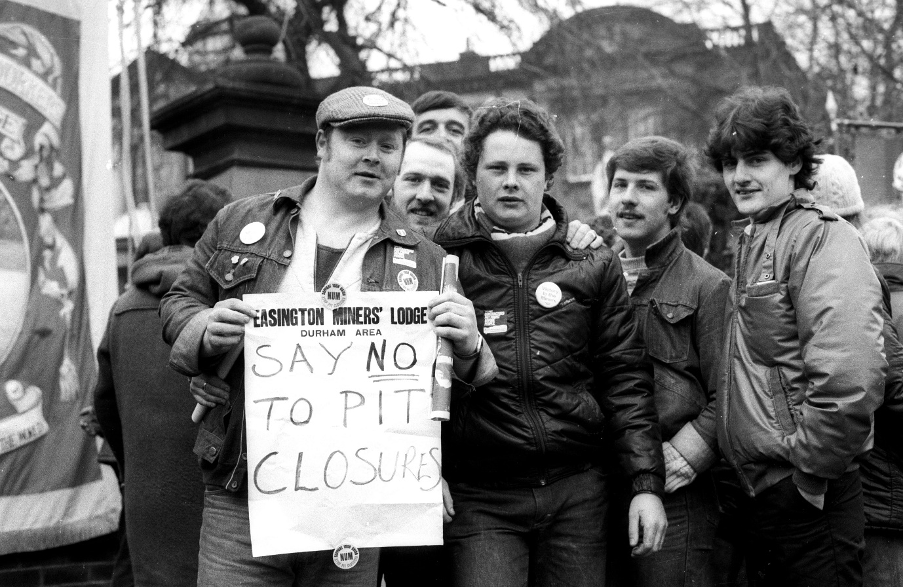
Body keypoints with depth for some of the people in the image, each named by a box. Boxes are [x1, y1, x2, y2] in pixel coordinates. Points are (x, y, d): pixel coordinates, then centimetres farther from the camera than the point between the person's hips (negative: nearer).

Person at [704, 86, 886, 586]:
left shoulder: (822, 239, -16)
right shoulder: (753, 240, 13)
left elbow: (850, 380, -28)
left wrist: (806, 467, -18)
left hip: (806, 497, -9)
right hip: (759, 489, 9)